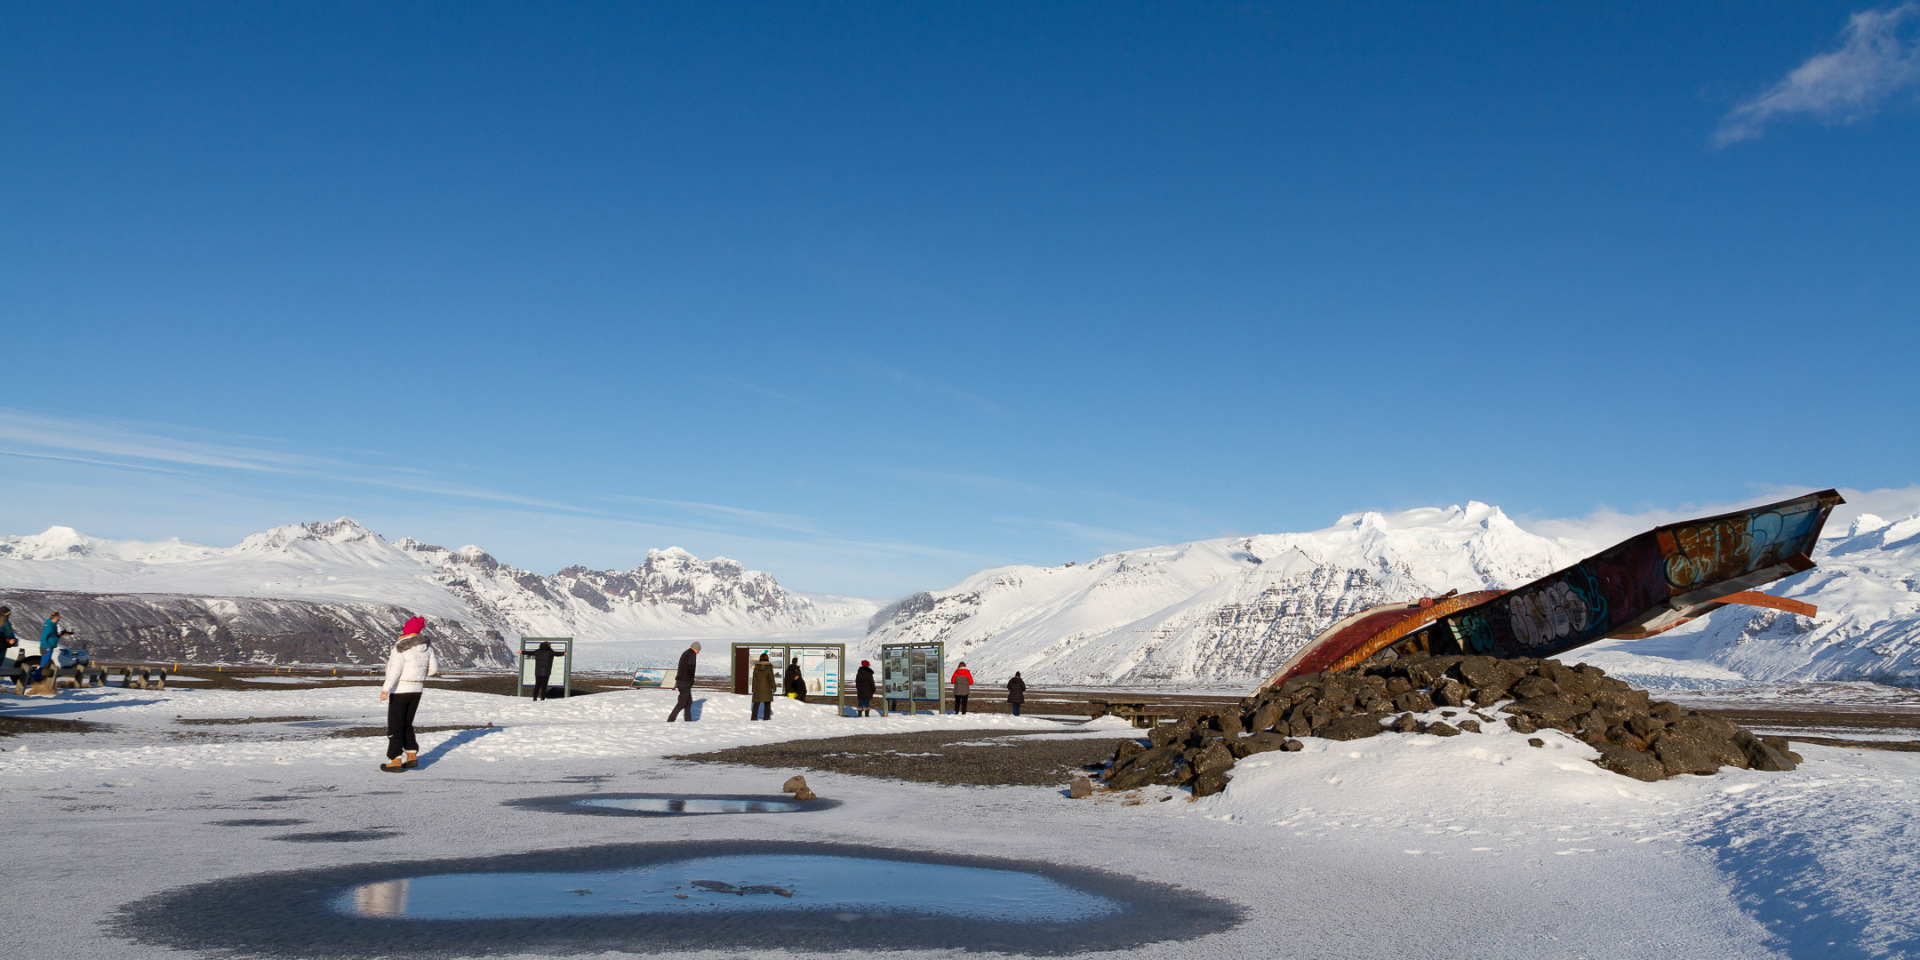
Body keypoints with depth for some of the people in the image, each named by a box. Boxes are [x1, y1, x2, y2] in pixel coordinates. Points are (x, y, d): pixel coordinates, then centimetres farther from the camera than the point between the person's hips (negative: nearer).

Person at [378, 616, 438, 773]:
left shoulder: (401, 647, -16)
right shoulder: (426, 646, 3)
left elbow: (395, 670, -23)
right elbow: (433, 669, 7)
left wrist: (386, 689, -23)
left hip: (400, 690, -6)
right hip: (417, 689, 6)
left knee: (395, 726, 1)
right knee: (407, 724, 18)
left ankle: (395, 761, -1)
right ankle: (412, 756, 14)